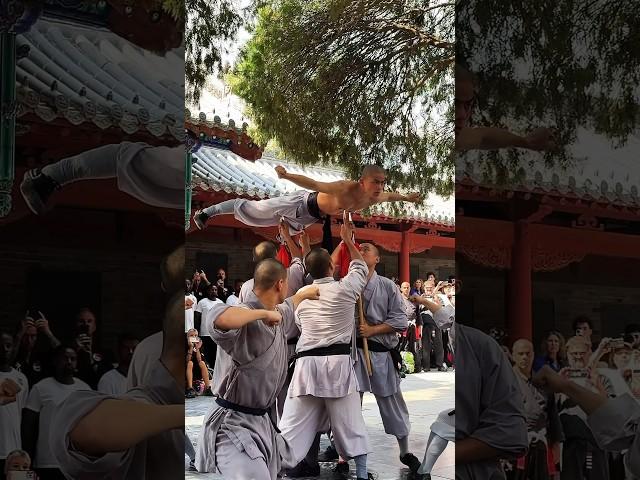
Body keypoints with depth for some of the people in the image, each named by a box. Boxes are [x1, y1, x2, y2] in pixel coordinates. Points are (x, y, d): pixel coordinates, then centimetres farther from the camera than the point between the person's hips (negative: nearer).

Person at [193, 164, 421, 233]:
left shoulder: (375, 197, -17)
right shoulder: (346, 189, -41)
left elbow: (389, 195, 7)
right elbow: (313, 184, -41)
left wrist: (406, 197, 20)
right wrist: (287, 176, -48)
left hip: (314, 215, 6)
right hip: (304, 203, -6)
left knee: (289, 231, 33)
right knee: (252, 211, 8)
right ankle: (208, 212, 23)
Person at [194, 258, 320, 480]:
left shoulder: (278, 315, 5)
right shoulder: (246, 320, -24)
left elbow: (290, 304, 32)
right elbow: (218, 317, -49)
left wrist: (306, 293, 53)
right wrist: (264, 313, -35)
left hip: (263, 422, 10)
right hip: (234, 425, -10)